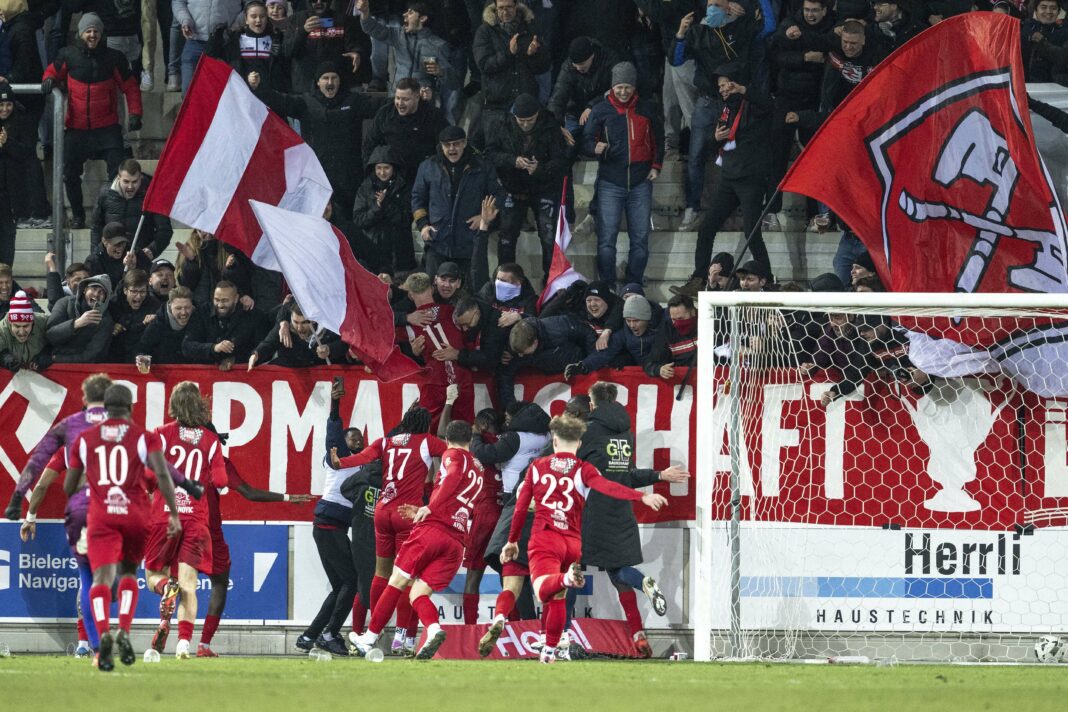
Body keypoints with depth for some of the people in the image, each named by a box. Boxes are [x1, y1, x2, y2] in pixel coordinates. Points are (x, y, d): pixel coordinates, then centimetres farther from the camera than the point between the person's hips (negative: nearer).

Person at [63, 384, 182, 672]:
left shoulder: (85, 439, 11)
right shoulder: (144, 437, 6)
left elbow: (68, 488, 16)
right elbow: (162, 475, -8)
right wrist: (174, 513, -7)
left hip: (101, 517, -1)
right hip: (136, 515, 1)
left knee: (102, 578, -10)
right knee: (128, 573, 21)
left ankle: (104, 632, -36)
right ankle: (124, 632, 1)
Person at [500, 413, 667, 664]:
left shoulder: (537, 467, 10)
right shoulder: (583, 470, 5)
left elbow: (520, 507, 13)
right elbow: (608, 487, -15)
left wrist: (512, 541, 25)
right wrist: (642, 497, -25)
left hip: (544, 539, -2)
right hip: (573, 544, 2)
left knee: (545, 591, -25)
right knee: (556, 599, 21)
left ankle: (566, 578, -56)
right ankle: (549, 650, 28)